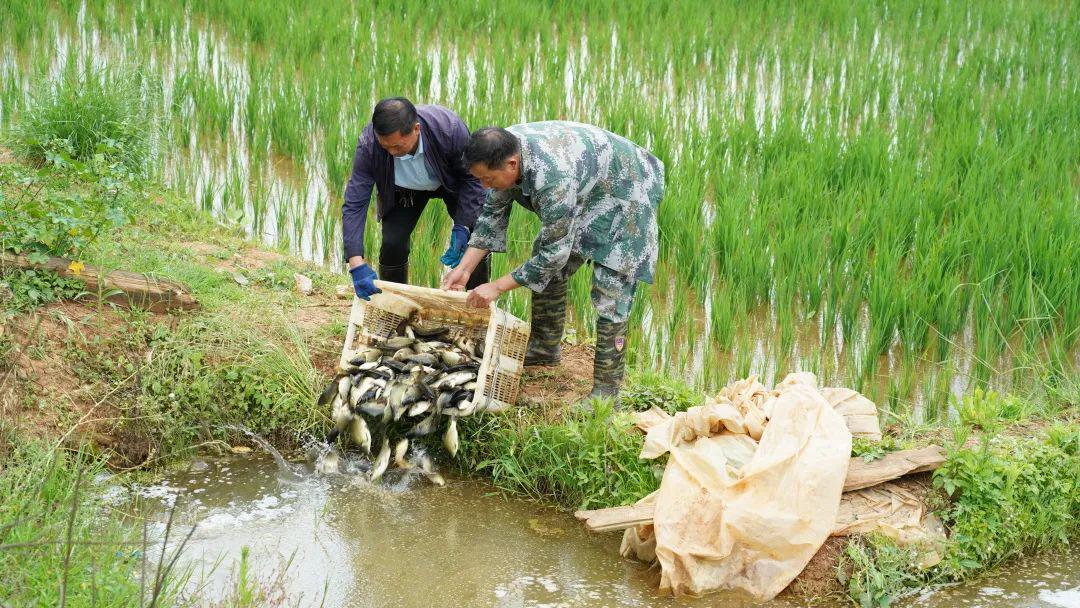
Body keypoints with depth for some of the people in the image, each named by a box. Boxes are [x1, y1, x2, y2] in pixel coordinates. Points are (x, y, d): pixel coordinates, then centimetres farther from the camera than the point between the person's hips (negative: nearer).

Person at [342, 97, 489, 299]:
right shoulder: (368, 144, -37)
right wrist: (357, 264, -43)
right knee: (392, 244, -15)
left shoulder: (449, 128, -40)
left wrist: (462, 227, -29)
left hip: (452, 182, 0)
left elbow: (472, 177, -22)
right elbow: (355, 204, -34)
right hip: (403, 190, 0)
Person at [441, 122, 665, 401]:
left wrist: (497, 287, -26)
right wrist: (464, 268, -8)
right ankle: (545, 348, 32)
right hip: (584, 192, 9)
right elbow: (494, 212, -2)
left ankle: (606, 390, -6)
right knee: (546, 271, 13)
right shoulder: (503, 151, -18)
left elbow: (555, 253, -32)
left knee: (609, 291, -13)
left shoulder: (552, 178, -42)